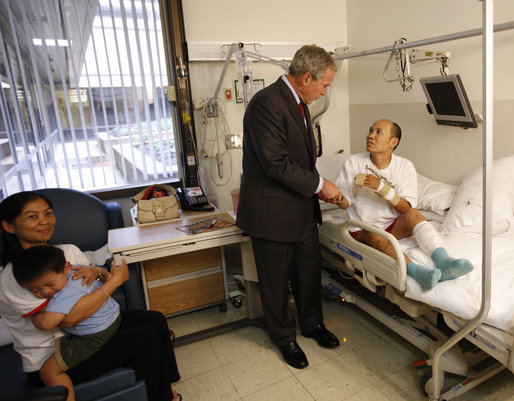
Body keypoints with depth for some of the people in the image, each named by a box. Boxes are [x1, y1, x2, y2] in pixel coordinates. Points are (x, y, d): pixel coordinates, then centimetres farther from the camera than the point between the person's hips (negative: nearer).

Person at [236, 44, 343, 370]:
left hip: (302, 208, 9)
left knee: (310, 269, 20)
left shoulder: (299, 104, 11)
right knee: (276, 280, 11)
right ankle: (285, 337, 33)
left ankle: (312, 323, 43)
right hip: (272, 211, -9)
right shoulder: (267, 103, -21)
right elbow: (276, 163, -26)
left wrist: (318, 189, 7)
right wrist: (319, 184, -17)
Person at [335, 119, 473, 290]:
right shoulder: (353, 163, -3)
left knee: (413, 214, -28)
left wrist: (382, 188, -24)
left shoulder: (405, 166, -2)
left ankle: (443, 262, -44)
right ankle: (415, 270, -53)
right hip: (363, 229, -1)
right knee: (373, 232, -34)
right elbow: (344, 203, -1)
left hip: (394, 226, 2)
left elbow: (407, 209, -10)